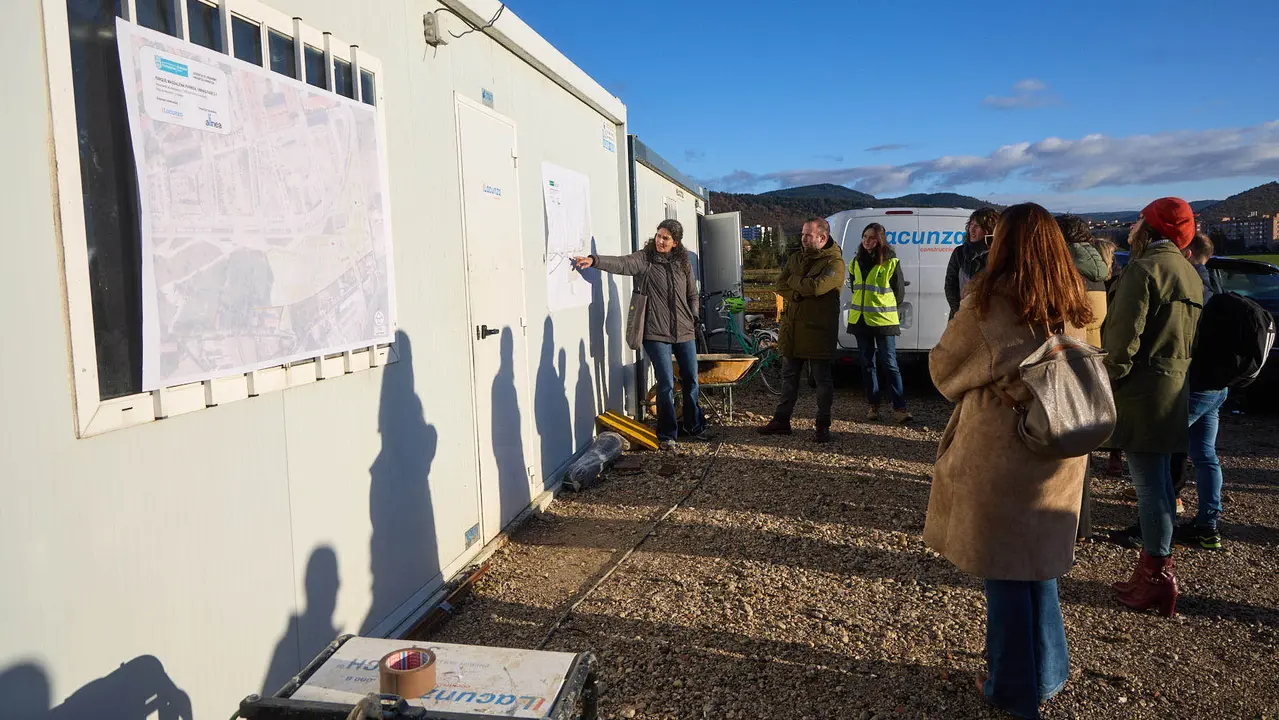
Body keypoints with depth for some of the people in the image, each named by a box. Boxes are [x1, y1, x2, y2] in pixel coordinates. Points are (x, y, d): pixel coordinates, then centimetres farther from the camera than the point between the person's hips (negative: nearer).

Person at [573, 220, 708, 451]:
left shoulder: (683, 264, 8)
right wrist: (594, 260, -39)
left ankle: (694, 427, 31)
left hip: (685, 333, 4)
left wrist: (693, 319, 7)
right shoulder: (644, 259, -5)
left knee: (691, 381, 12)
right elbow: (621, 263, -23)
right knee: (666, 384, -5)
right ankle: (667, 434, 10)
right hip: (657, 333, -4)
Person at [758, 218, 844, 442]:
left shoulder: (834, 263, -10)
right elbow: (780, 286, 3)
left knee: (822, 379, 3)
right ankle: (781, 420, 24)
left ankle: (823, 426, 13)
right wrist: (800, 292, -16)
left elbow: (817, 286, -25)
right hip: (792, 328, 7)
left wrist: (794, 282, -9)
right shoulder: (795, 258, 11)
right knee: (789, 376, 14)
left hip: (818, 331, -6)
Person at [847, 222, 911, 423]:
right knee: (867, 364, 9)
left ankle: (899, 408, -5)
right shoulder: (856, 263, 8)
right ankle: (872, 405, 16)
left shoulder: (891, 263, -6)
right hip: (860, 320, 5)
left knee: (890, 365, -6)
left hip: (884, 321, -5)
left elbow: (899, 293, 1)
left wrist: (884, 309, 8)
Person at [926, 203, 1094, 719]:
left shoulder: (986, 305, -16)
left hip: (999, 454, -6)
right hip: (1060, 458, 6)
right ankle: (1047, 674, 36)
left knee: (1003, 571, 9)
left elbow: (944, 368, -4)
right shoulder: (1073, 309, 0)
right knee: (1040, 562, 21)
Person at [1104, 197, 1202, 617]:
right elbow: (1185, 336, 17)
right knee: (1159, 482, 16)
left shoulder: (1144, 269, -14)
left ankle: (1157, 580, 2)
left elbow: (1125, 335, -19)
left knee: (1149, 485, -4)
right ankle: (1155, 569, 25)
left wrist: (1107, 379, -11)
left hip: (1142, 392, -10)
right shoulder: (1190, 275, 16)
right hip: (1174, 389, 10)